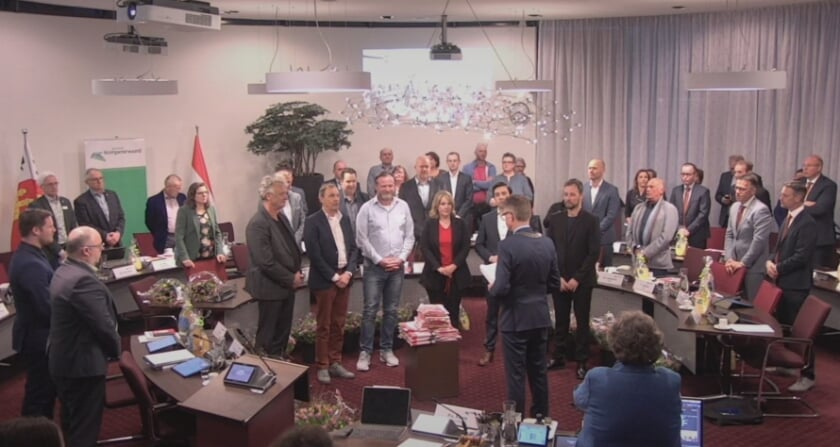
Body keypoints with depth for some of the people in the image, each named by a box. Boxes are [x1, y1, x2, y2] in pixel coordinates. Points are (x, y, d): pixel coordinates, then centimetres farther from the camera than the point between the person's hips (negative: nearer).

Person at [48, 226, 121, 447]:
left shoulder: (63, 271, 7)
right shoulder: (84, 280, -27)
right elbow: (104, 325, -24)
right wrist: (115, 349, -5)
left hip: (64, 359, 10)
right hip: (82, 363, -10)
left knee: (71, 422, 24)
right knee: (84, 428, 3)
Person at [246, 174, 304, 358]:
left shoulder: (282, 217, 9)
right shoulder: (258, 223, -20)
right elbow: (266, 262, -23)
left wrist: (297, 272, 3)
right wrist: (291, 279, -15)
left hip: (286, 285, 9)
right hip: (271, 287, -9)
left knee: (283, 332, 17)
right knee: (267, 336, 5)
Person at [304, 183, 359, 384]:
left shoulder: (345, 219, 10)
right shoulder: (313, 221, -8)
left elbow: (353, 248, 9)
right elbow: (314, 254, -14)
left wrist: (348, 272, -5)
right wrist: (334, 276, -14)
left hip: (344, 277, 6)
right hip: (324, 280, -5)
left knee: (339, 325, 11)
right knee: (324, 326, 3)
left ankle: (335, 363, 21)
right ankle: (323, 367, 13)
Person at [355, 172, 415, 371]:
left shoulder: (403, 206, 5)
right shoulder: (367, 208, -5)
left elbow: (409, 236, 7)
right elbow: (362, 239, -6)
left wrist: (401, 258, -5)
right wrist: (379, 260, -9)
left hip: (397, 266, 3)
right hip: (374, 266, -3)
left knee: (391, 310, 9)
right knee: (370, 310, -2)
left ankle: (386, 349, 19)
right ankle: (365, 352, 5)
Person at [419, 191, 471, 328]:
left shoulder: (460, 223, 7)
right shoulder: (429, 224, 4)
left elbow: (466, 247, 1)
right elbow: (424, 248, -4)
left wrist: (454, 265, -12)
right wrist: (438, 267, -14)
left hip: (456, 274, 1)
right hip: (435, 274, -1)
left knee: (453, 312, 4)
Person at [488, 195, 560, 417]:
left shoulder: (508, 245, -20)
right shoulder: (547, 243, 0)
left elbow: (501, 288, -23)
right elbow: (554, 284, 7)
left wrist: (491, 289, -2)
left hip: (516, 319, -6)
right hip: (540, 317, 6)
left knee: (516, 374, 5)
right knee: (539, 371, 17)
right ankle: (541, 418, 29)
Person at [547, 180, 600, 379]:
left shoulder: (591, 220, -6)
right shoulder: (556, 219, 5)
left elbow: (594, 253, -10)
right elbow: (549, 249, 5)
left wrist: (577, 278, -13)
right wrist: (558, 277, -5)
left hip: (582, 281, -3)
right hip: (559, 279, 3)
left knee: (582, 322, 5)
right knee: (560, 320, 10)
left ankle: (582, 362, 14)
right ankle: (558, 356, 22)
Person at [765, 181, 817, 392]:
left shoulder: (807, 223, -17)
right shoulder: (788, 219, 12)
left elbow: (801, 257, -22)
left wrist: (778, 268, -13)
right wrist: (770, 261, 0)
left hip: (796, 284, -9)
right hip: (783, 281, 9)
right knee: (783, 326, 18)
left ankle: (807, 375, 6)